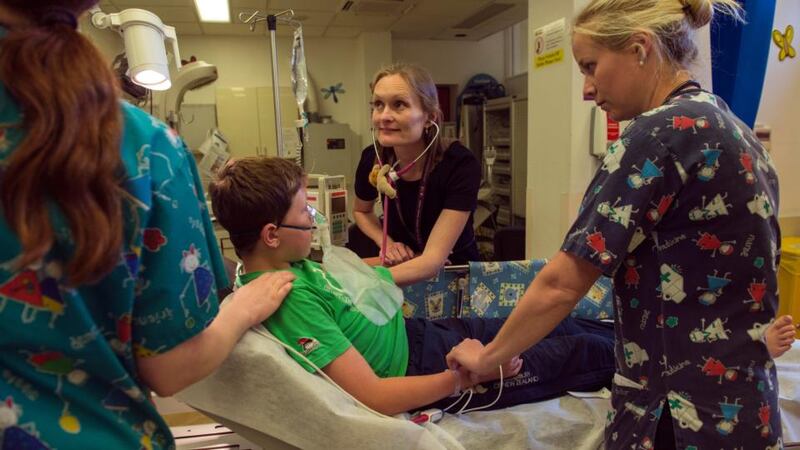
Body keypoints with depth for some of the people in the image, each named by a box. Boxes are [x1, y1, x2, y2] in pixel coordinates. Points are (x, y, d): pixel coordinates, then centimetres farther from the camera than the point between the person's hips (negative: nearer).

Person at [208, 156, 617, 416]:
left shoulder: (288, 266, -3)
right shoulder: (289, 299, -31)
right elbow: (372, 398, -31)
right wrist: (465, 376, -26)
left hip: (415, 335, 8)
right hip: (419, 370, -8)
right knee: (580, 352, 4)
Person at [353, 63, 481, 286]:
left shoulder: (460, 164, -23)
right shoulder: (373, 158, -13)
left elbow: (434, 259, -29)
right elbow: (361, 211, 9)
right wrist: (387, 243, -9)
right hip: (401, 271, 4)